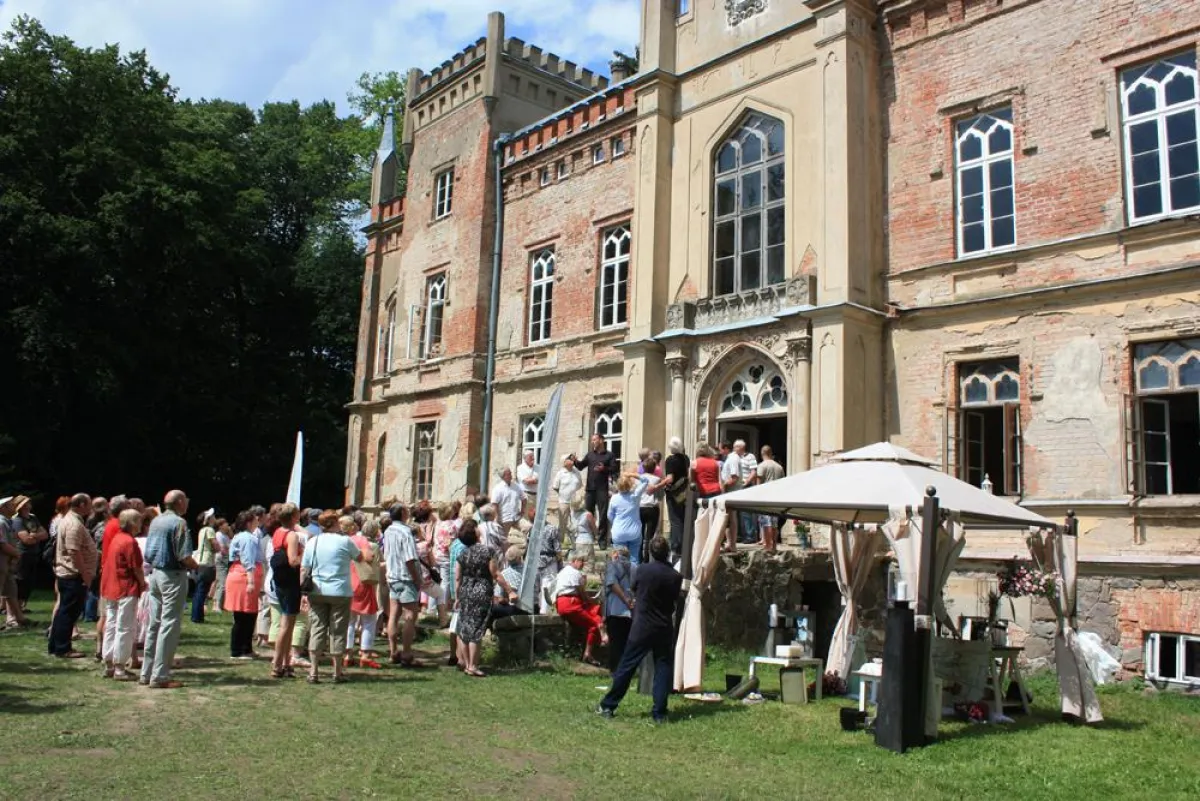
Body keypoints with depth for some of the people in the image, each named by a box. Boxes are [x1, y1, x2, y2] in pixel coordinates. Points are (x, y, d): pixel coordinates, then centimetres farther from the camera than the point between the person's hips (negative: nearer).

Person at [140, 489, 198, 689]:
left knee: (154, 624, 14)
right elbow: (184, 557, -19)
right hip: (173, 576, -8)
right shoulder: (178, 523, -14)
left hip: (155, 574, 8)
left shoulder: (155, 521, 11)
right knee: (169, 625, -3)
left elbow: (148, 553, 13)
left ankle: (147, 672, 20)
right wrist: (195, 567, -1)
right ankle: (160, 676, -1)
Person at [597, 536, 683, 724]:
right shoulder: (675, 576, -6)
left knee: (626, 666, 6)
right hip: (665, 628, 1)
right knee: (663, 668, 8)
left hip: (642, 626, -1)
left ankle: (608, 706, 14)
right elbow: (675, 599, 7)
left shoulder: (642, 570, -10)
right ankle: (659, 713, 5)